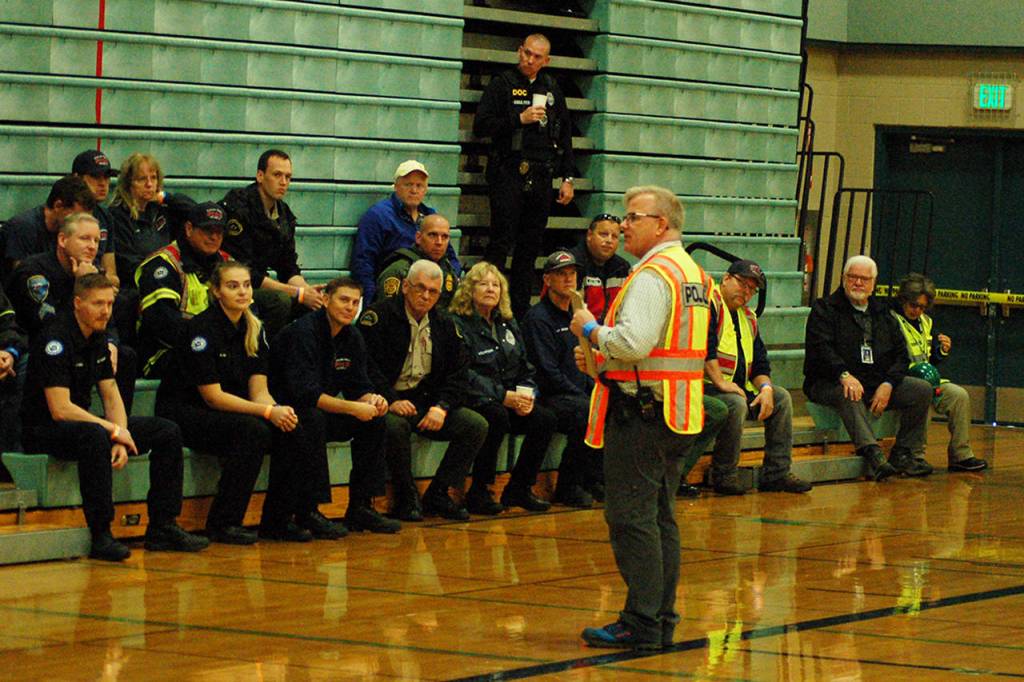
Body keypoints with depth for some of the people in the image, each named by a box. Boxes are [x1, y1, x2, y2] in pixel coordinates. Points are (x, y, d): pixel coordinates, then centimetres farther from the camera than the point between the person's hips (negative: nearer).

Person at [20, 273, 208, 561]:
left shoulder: (97, 338, 8)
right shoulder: (56, 340, -20)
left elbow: (111, 394, 10)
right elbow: (60, 410, -25)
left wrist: (122, 439, -8)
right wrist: (114, 431, -19)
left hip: (82, 422, 9)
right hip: (44, 430, -9)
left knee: (168, 432, 1)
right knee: (94, 436, -42)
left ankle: (162, 527, 2)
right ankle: (101, 537, -37)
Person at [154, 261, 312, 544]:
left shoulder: (254, 329, 6)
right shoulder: (202, 328, -17)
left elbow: (258, 390, 2)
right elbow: (212, 396, -20)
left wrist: (280, 412, -21)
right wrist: (268, 411, -26)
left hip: (228, 412, 7)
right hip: (183, 412, -7)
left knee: (291, 431, -16)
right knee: (253, 431, -32)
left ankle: (275, 521, -5)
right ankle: (222, 524, -24)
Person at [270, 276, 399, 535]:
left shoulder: (352, 337, 6)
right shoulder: (303, 332, -21)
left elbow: (358, 387, 7)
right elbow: (304, 392, -30)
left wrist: (372, 400, -18)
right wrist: (353, 408, -31)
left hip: (322, 411, 8)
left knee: (375, 420, -7)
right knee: (313, 418, -38)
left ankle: (360, 506, -4)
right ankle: (307, 509, -29)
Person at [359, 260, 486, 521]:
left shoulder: (444, 325, 14)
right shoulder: (379, 315, -5)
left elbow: (458, 373, 10)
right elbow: (366, 365, -15)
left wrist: (442, 407, -8)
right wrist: (390, 400, -26)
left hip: (427, 402, 6)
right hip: (387, 402, -6)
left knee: (476, 425, -12)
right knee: (395, 426, -39)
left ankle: (437, 495, -4)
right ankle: (406, 498, -17)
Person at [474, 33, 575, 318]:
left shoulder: (552, 89, 16)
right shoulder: (502, 84, 3)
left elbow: (565, 135, 20)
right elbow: (480, 126, -5)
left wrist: (567, 178, 13)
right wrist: (519, 119, -13)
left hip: (541, 177, 5)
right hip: (508, 174, -5)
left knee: (530, 247, 4)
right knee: (501, 243, -11)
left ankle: (520, 313, 8)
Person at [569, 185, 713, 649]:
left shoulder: (653, 275, -15)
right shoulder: (694, 273, 17)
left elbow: (633, 341, -26)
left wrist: (591, 330, -9)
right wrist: (601, 353, 17)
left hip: (641, 411, -10)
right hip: (678, 414, 10)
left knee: (630, 517, -7)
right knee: (660, 518, 13)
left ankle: (641, 624, -8)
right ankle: (662, 620, 15)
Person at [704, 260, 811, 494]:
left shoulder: (748, 318, 21)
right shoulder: (710, 304, -8)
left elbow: (760, 363, 19)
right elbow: (704, 346, -22)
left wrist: (765, 387, -2)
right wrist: (720, 383, -27)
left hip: (739, 387, 9)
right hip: (704, 385, -9)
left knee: (781, 398, 0)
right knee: (736, 404, -35)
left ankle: (776, 473, 0)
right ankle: (723, 475, -20)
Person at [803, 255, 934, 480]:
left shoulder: (882, 312, 19)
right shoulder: (824, 309, 3)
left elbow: (901, 354, 12)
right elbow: (820, 348, -14)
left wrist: (888, 384, -8)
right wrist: (844, 375, -32)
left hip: (878, 383, 6)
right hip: (829, 383, -5)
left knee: (922, 390, -11)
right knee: (849, 394, -39)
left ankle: (904, 454, -11)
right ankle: (872, 454, -53)